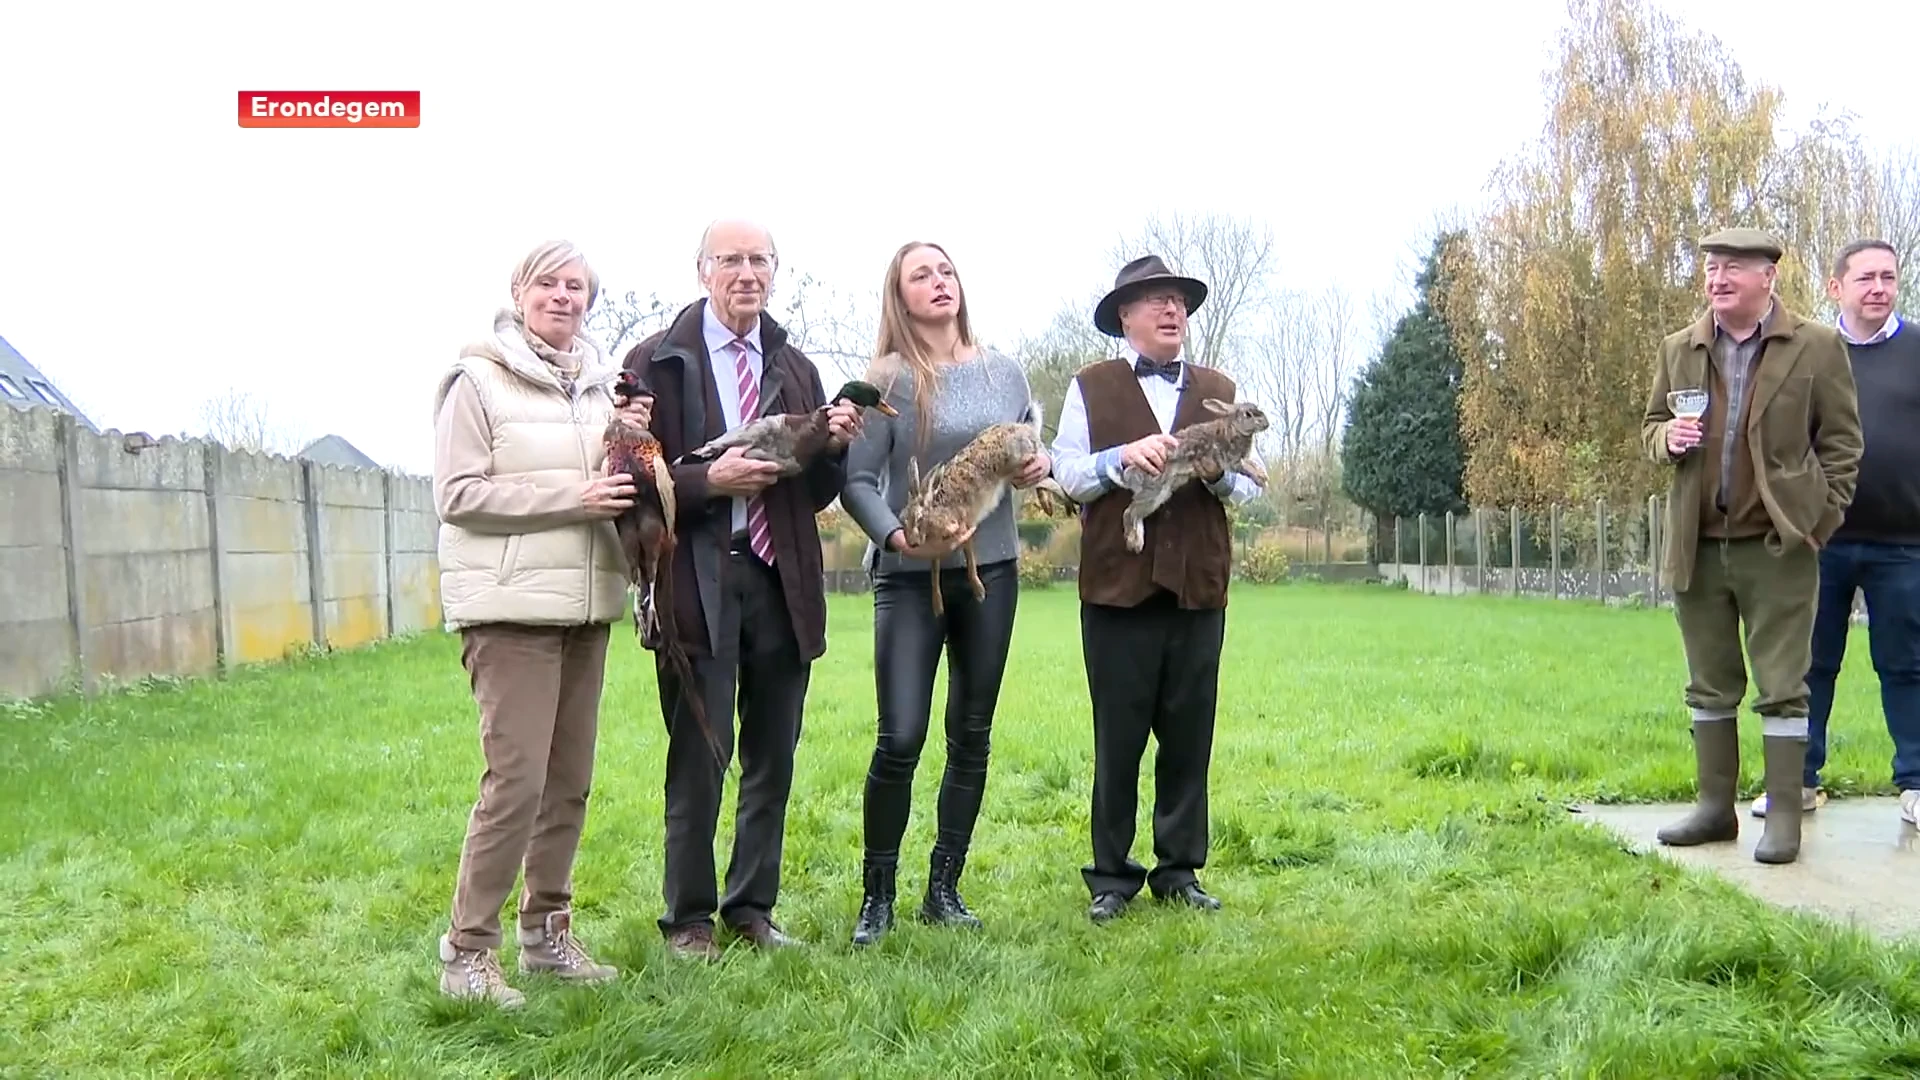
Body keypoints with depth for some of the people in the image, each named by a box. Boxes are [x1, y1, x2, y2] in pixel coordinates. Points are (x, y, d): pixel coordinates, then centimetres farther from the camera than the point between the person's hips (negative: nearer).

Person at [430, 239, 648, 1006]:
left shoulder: (599, 383, 12)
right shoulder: (478, 380, -5)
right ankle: (467, 951, 3)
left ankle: (546, 929, 23)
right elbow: (457, 495, -10)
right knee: (517, 779, -10)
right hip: (511, 606, -6)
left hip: (585, 603, 6)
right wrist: (571, 498, -16)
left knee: (570, 779, 10)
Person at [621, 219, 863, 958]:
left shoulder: (796, 370, 14)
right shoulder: (656, 361, -1)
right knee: (698, 759, 3)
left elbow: (819, 494, 13)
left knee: (773, 758, 11)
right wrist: (709, 482, -19)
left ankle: (752, 905, 26)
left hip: (781, 582, 5)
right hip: (697, 582, -4)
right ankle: (687, 917, 19)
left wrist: (835, 447, -6)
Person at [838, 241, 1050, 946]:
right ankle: (877, 895, 9)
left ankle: (944, 889, 20)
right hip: (909, 576, -4)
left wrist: (1042, 464, -1)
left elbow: (1032, 449, 21)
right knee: (900, 739, -9)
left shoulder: (1005, 372, 9)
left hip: (992, 569, 4)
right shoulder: (886, 380, -4)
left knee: (972, 736, 8)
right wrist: (900, 537, -25)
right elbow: (857, 483, -9)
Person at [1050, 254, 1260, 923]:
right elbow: (1065, 475, 1)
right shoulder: (1092, 387, 8)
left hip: (1199, 586, 3)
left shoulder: (1219, 391, 17)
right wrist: (1123, 457, -15)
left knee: (1189, 736, 5)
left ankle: (1180, 870, 17)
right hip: (1118, 585, -2)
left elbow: (1251, 487, 12)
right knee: (1118, 737, 3)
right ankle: (1112, 875, 12)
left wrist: (1215, 468, -9)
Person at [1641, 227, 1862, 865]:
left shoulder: (1816, 347, -1)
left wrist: (1821, 518, -6)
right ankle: (1716, 807, 21)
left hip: (1778, 543, -4)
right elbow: (1652, 425, 19)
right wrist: (1667, 439, -4)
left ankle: (1783, 816, 9)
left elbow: (1841, 440, 2)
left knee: (1782, 687, 1)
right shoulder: (1678, 350, 10)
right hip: (1699, 544, 4)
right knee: (1710, 687, 11)